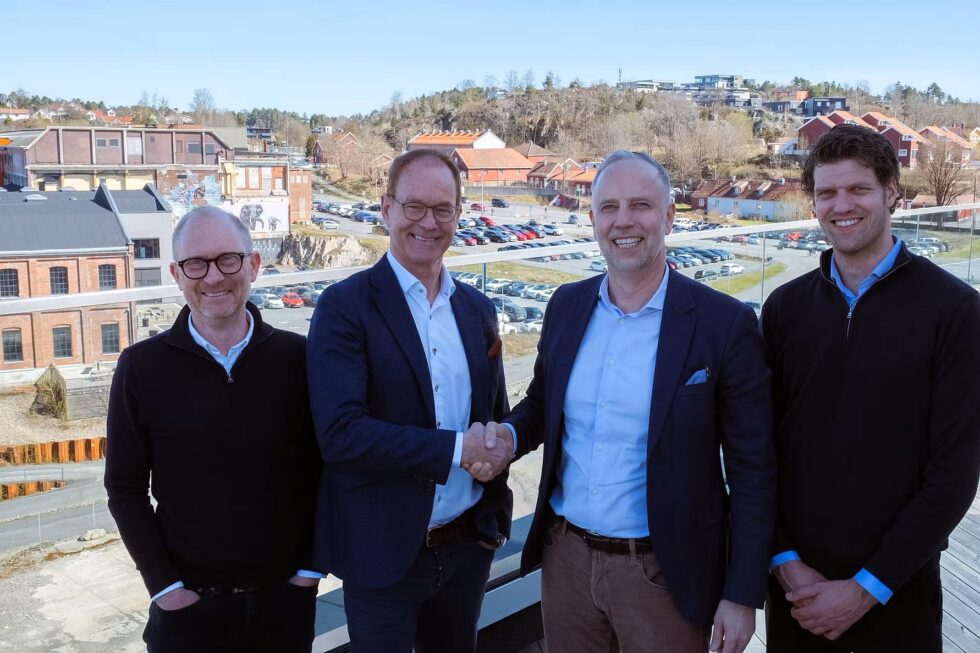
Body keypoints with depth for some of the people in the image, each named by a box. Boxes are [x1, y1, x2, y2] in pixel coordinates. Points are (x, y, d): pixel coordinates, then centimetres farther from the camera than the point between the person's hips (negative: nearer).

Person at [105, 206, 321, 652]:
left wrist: (311, 565, -1)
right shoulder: (142, 367, -6)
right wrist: (164, 585, -6)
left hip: (286, 597, 1)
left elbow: (320, 469, 1)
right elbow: (126, 489, -2)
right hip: (189, 606, -1)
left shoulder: (297, 358, -5)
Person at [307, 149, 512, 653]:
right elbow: (340, 433, -22)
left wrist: (497, 516, 0)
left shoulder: (477, 309, 5)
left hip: (468, 547, 5)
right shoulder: (345, 306, -12)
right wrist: (455, 448, -21)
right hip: (383, 554, -5)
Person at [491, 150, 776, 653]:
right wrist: (508, 435, -8)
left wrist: (743, 596, -8)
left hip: (665, 572, -4)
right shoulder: (566, 305, 1)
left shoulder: (725, 324, -12)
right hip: (565, 557, 4)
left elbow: (752, 473, -9)